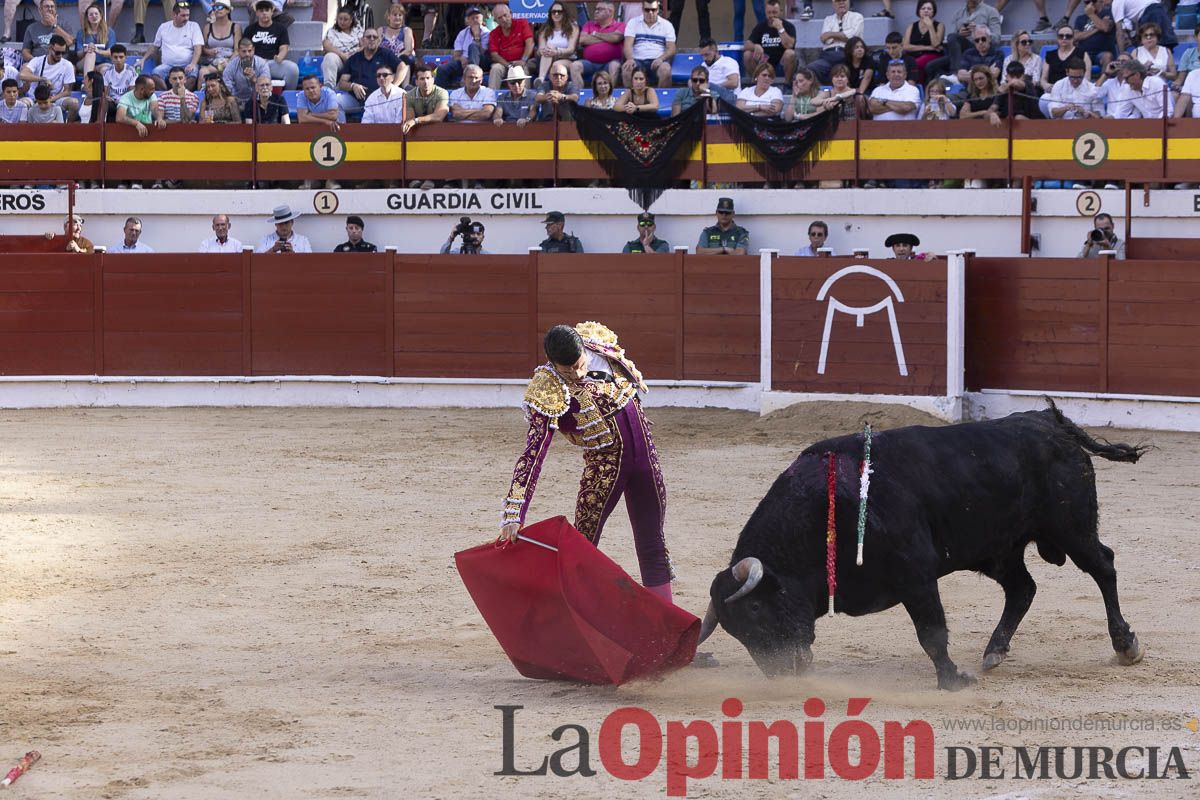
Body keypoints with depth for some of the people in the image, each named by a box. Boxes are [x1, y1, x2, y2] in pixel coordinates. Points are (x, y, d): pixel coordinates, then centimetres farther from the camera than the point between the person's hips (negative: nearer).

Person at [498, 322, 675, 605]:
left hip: (644, 451, 5)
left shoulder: (597, 340, -12)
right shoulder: (548, 392, -25)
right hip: (604, 463, -5)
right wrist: (514, 515, -36)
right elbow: (533, 453, -31)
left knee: (652, 545, 10)